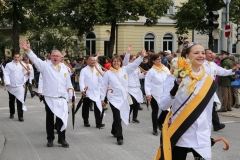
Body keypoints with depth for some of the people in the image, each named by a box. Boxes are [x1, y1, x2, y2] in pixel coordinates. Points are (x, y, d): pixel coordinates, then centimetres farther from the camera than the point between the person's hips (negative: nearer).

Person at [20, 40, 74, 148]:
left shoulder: (64, 68, 11)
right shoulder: (45, 65, 0)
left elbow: (68, 83, 15)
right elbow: (35, 59, -15)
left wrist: (72, 96, 12)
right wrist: (28, 50, -31)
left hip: (62, 98, 2)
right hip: (49, 97, -2)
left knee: (62, 118, 2)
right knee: (49, 119, 8)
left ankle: (62, 139, 13)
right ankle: (50, 139, 17)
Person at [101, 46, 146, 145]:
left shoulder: (125, 70, 4)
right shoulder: (108, 73, -2)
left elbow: (134, 64, -5)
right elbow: (104, 86, 1)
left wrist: (141, 56, -17)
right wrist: (102, 98, -1)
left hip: (124, 98, 4)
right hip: (114, 98, -4)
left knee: (120, 117, 17)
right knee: (117, 118, -11)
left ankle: (114, 131, 41)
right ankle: (119, 137, -7)